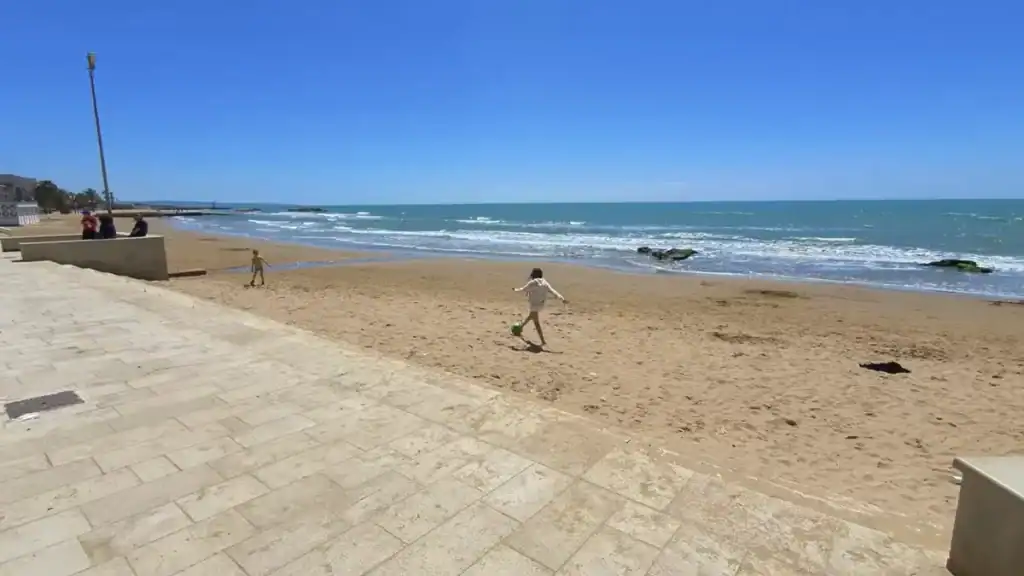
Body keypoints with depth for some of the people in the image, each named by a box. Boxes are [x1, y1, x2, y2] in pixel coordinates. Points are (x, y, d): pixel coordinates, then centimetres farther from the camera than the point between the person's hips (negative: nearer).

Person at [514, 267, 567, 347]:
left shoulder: (532, 283, -17)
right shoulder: (544, 283, -1)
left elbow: (523, 289, -6)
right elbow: (553, 291, -11)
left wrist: (516, 290, 15)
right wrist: (562, 299, -19)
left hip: (534, 304, -8)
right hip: (541, 304, 8)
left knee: (536, 323, -5)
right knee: (530, 316, 32)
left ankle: (543, 342, -11)